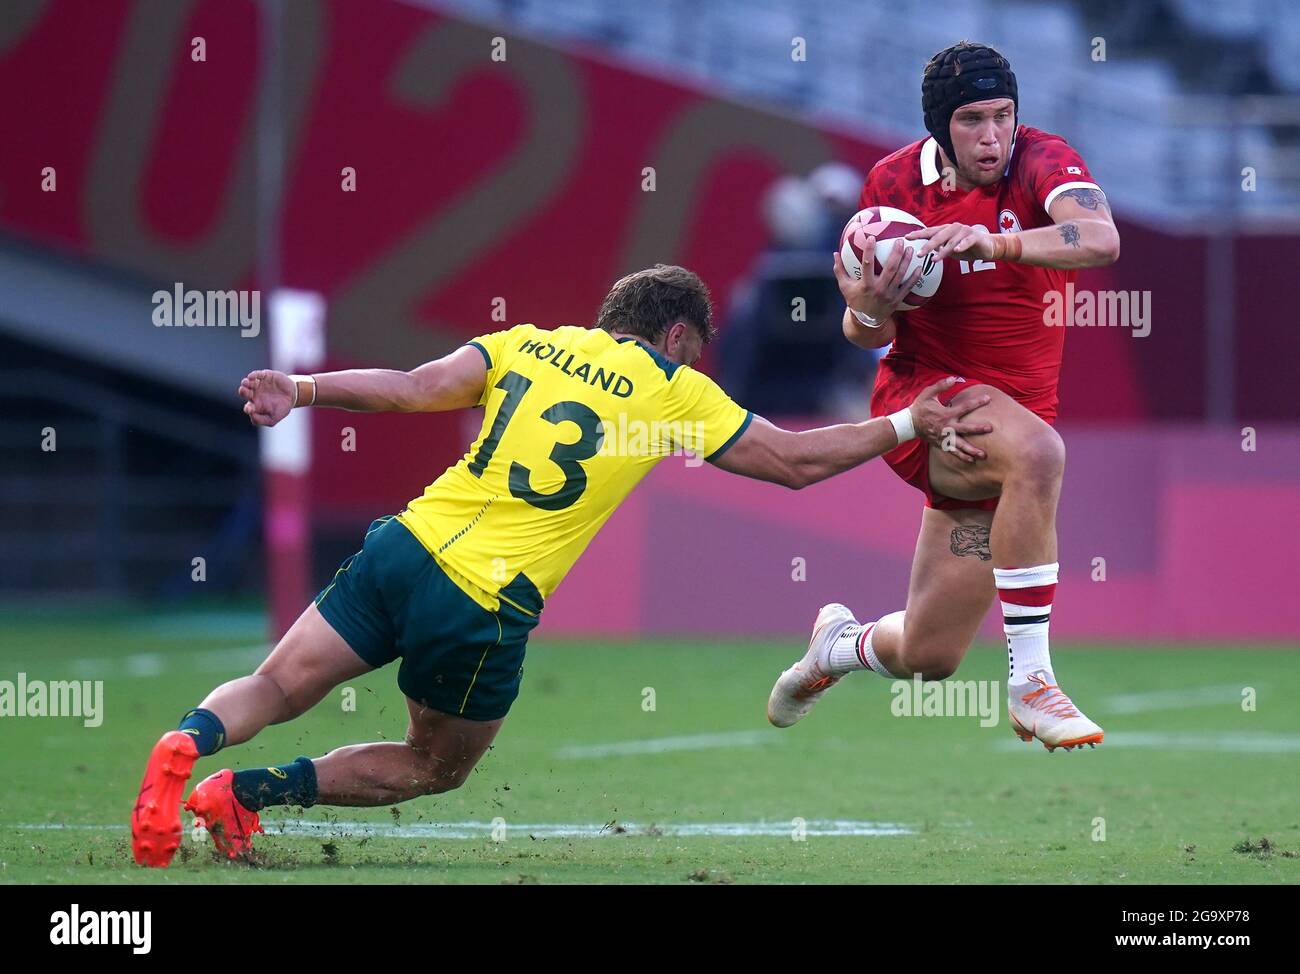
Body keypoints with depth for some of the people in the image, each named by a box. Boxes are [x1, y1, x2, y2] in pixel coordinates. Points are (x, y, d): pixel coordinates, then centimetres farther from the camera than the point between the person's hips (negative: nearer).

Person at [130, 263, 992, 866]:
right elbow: (796, 462, 9)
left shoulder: (530, 343, 13)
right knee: (436, 769, 18)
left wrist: (301, 391, 1)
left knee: (274, 692, 8)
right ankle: (243, 794, 1)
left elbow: (418, 388, 0)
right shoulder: (678, 392, 5)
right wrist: (909, 426, 19)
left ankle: (187, 743, -26)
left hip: (404, 544, 4)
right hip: (485, 607, -4)